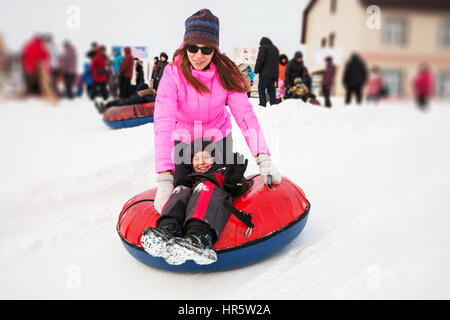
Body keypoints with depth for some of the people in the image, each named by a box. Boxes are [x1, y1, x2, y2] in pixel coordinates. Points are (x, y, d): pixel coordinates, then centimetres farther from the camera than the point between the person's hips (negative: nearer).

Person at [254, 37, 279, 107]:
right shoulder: (275, 48, 21)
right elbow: (278, 60, 25)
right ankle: (273, 103, 6)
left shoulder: (263, 48, -4)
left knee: (261, 88, -3)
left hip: (265, 73, -7)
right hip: (274, 73, 7)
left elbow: (260, 60, -14)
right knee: (271, 89, 12)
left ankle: (262, 104, -10)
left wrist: (256, 70, -7)